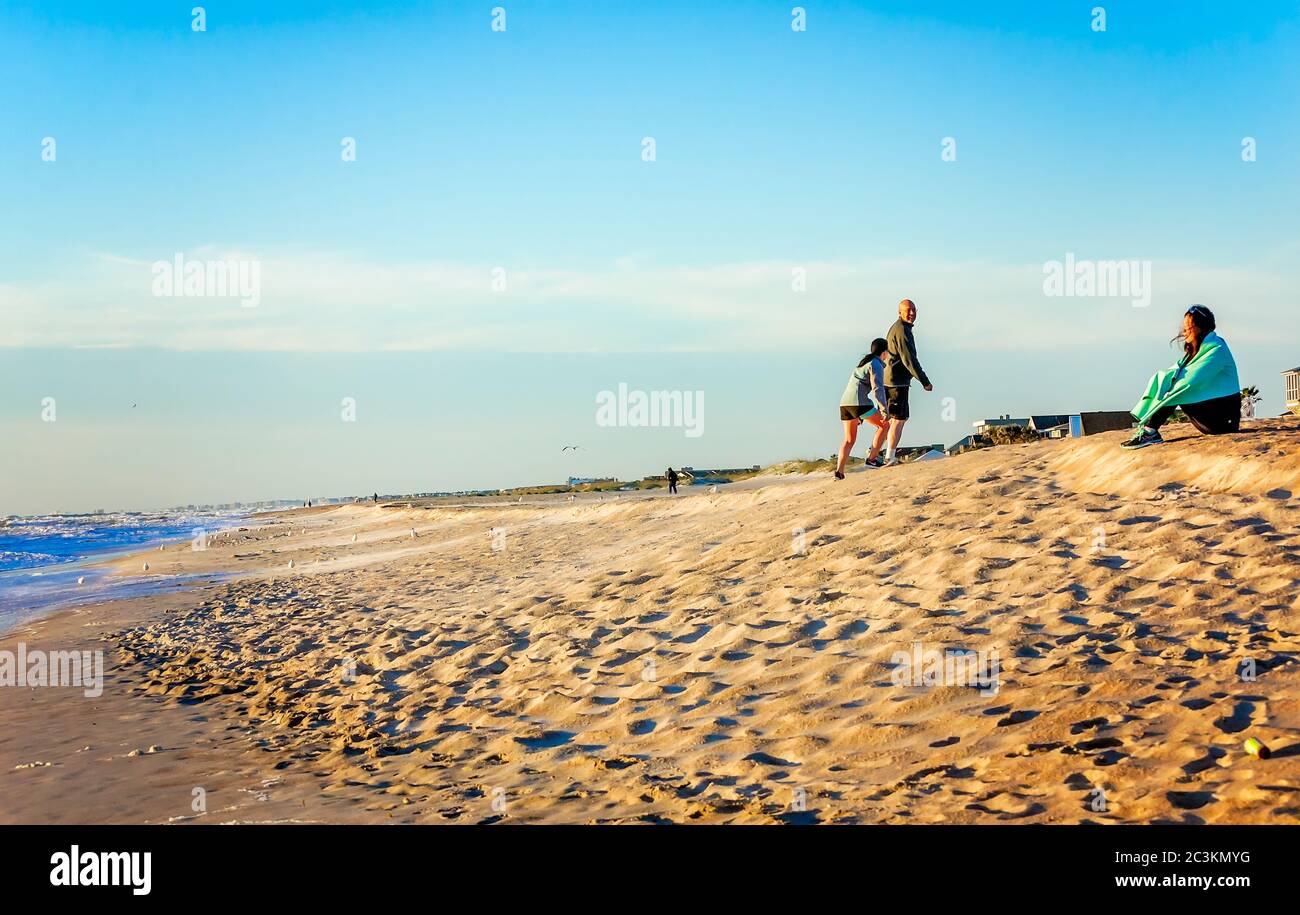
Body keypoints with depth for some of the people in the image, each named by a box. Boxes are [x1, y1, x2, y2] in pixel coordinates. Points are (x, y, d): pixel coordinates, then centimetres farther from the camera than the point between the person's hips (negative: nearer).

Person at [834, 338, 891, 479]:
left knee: (849, 440, 10)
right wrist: (883, 409, -24)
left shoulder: (864, 362, 27)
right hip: (859, 402, -9)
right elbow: (877, 388, -16)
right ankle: (872, 458, 4)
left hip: (845, 402, 9)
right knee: (884, 425, 8)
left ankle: (839, 471, -5)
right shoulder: (876, 365, -2)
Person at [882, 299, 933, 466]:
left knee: (893, 418, 18)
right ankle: (890, 457, -1)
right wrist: (925, 382, -17)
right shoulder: (902, 330, -15)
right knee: (899, 419, -4)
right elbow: (909, 360, -20)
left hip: (888, 378, 10)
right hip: (897, 381, -10)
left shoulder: (895, 328, 18)